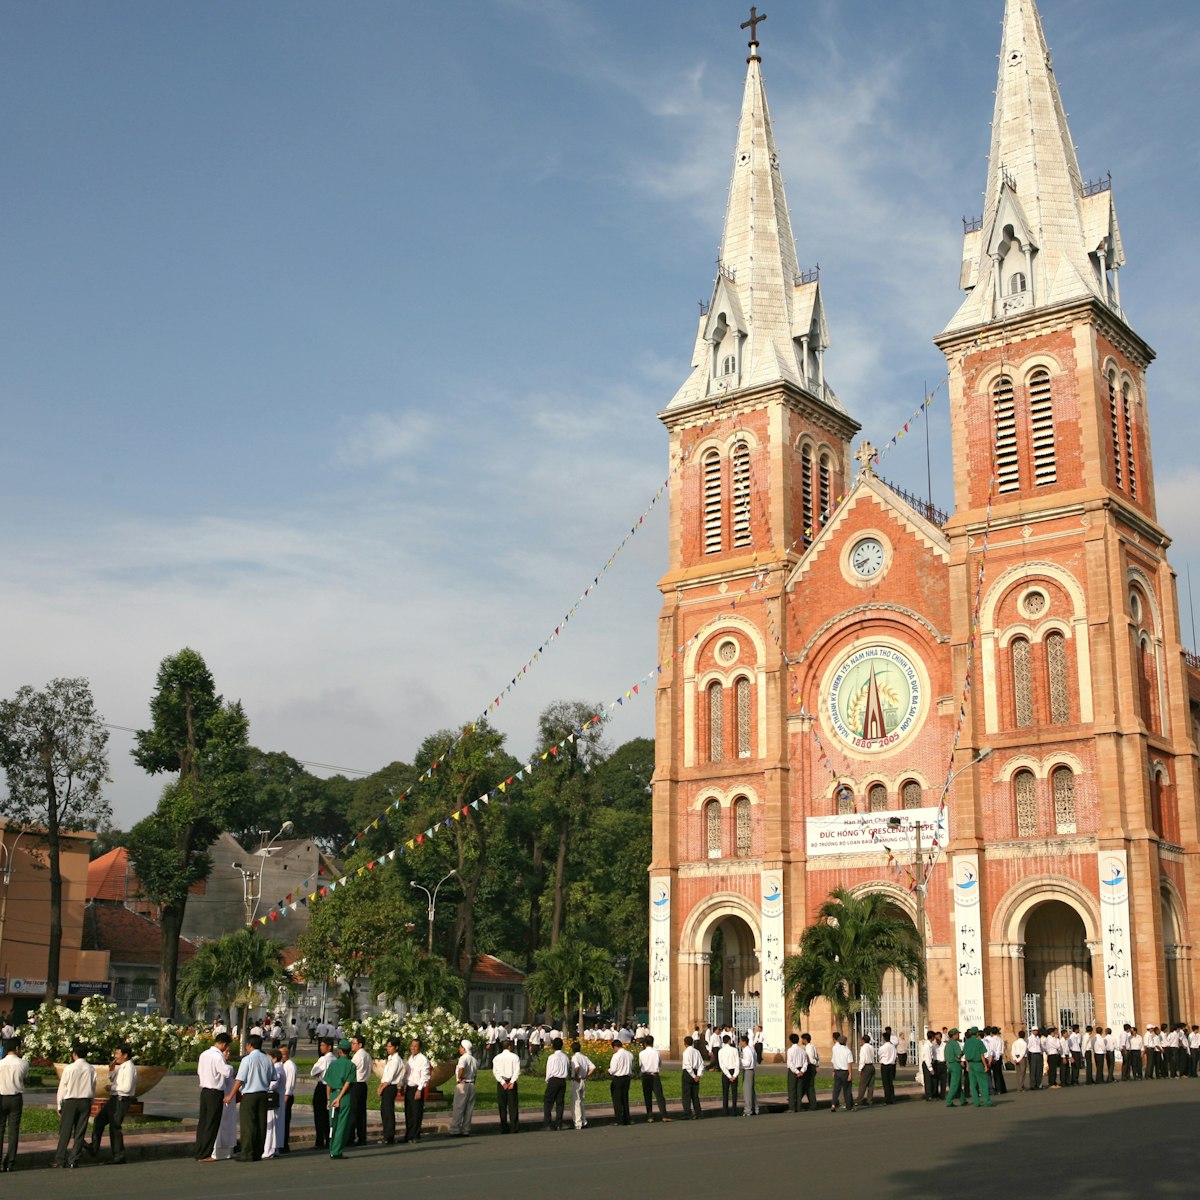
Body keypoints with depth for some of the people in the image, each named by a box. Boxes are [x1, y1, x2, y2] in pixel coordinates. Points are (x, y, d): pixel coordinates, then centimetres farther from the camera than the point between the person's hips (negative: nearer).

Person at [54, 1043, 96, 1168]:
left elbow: (62, 1088, -4)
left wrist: (59, 1106, 5)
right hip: (86, 1101, 3)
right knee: (80, 1132, 7)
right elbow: (93, 1088, 6)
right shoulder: (91, 1069, 1)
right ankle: (73, 1159, 7)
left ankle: (60, 1159, 1)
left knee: (65, 1131, 1)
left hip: (70, 1102, -3)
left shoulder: (70, 1068, -9)